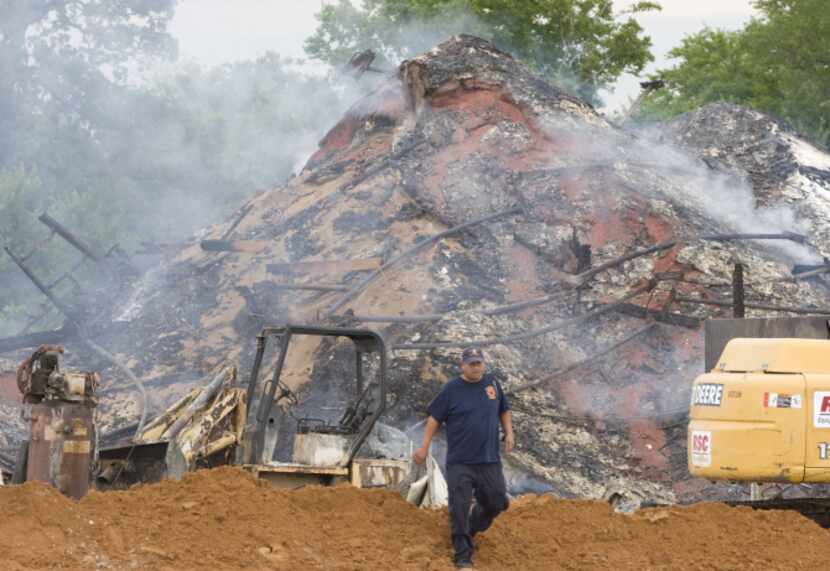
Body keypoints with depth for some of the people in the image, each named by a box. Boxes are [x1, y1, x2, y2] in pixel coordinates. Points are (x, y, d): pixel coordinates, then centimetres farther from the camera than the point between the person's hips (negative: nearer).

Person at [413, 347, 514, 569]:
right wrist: (424, 447, -6)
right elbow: (434, 417, -2)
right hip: (460, 462, -4)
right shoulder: (451, 390, -5)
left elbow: (504, 410, 19)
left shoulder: (492, 384, 6)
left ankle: (471, 530, 35)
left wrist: (509, 433, 5)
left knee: (496, 502, 8)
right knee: (460, 507, -6)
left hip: (489, 461, 4)